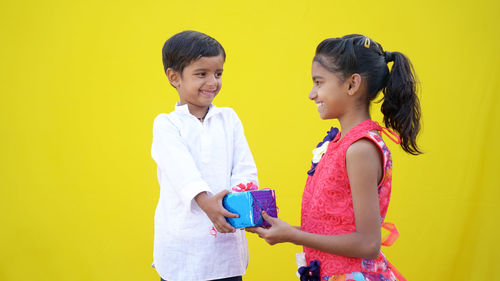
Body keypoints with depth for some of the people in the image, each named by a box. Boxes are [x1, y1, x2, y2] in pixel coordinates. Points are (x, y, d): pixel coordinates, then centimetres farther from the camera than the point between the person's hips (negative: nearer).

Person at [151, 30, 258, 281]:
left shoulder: (229, 119, 10)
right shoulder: (166, 124, 0)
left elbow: (243, 166, 2)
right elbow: (181, 169, -17)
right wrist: (205, 201, -34)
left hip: (226, 241, 3)